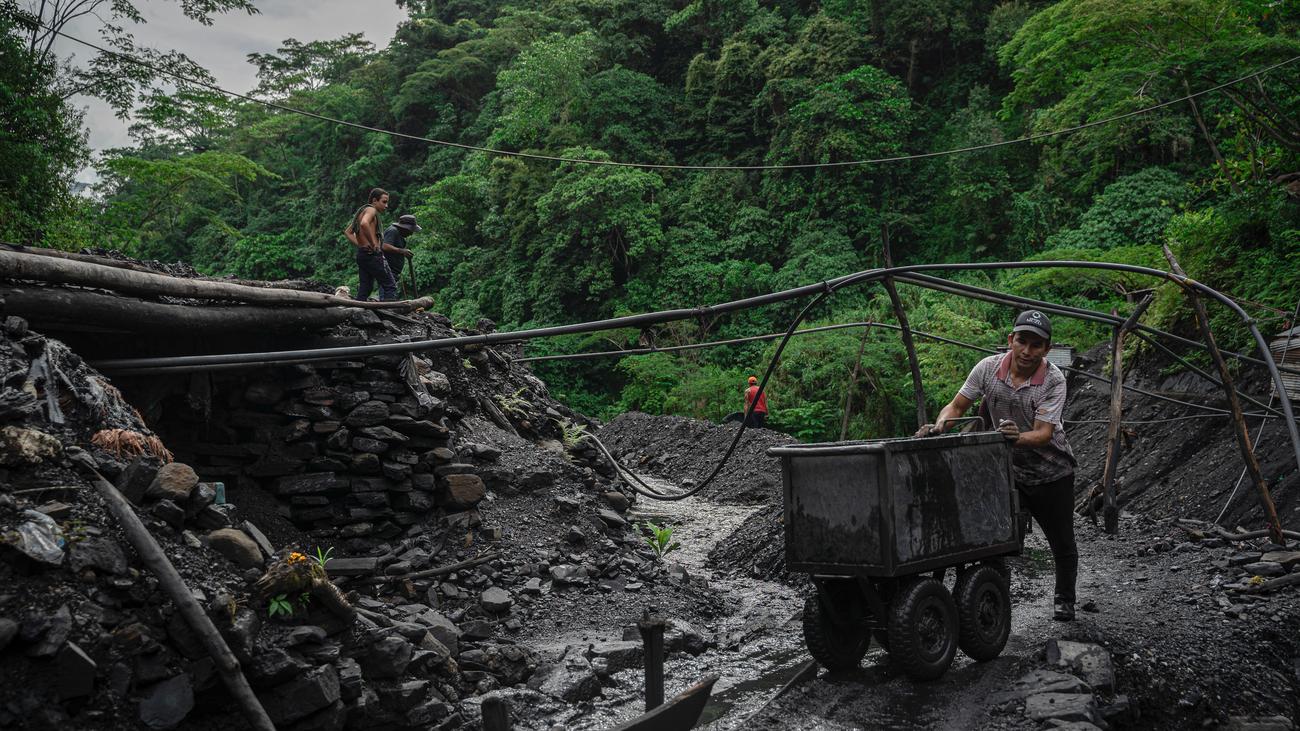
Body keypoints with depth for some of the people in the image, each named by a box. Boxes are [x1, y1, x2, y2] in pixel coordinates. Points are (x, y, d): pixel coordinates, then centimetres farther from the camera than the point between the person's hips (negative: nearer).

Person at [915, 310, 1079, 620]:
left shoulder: (1054, 381, -22)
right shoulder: (988, 368, -15)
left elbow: (1043, 434, -29)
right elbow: (957, 406, -7)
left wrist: (1019, 437, -51)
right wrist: (939, 425, -28)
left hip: (1052, 472, -1)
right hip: (1008, 470, 2)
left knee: (1062, 543, 12)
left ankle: (1064, 599, 36)